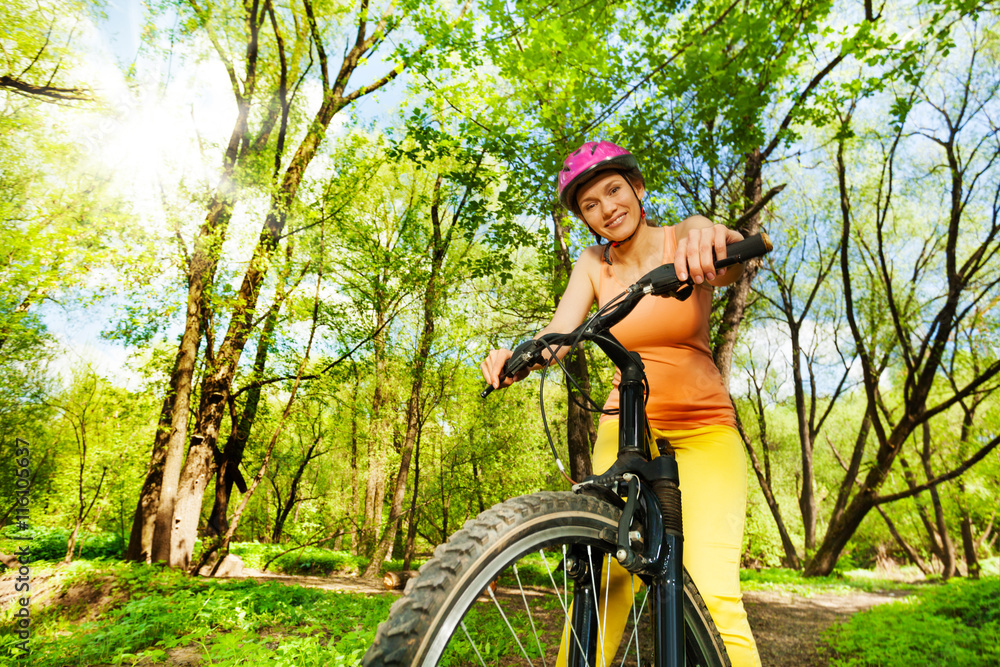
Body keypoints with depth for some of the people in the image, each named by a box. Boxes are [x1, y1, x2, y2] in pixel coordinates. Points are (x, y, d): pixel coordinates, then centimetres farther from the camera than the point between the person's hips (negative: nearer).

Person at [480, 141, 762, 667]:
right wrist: (518, 357, -34)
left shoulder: (682, 237, -3)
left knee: (713, 596, -16)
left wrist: (714, 241, -50)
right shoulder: (593, 265, 4)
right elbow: (559, 334, -11)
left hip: (703, 429, -1)